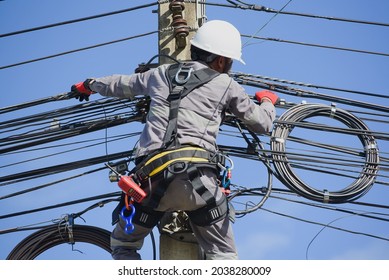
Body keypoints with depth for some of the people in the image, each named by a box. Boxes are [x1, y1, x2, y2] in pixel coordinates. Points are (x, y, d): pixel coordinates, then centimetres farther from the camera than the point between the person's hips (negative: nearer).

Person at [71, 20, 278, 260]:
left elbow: (121, 84, 38)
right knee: (224, 257, 10)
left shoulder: (162, 74, 21)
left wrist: (90, 85, 60)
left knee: (122, 245, 24)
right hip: (197, 177, -3)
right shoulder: (225, 85, 10)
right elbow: (263, 124, 17)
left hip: (152, 177, 3)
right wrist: (268, 101, 41)